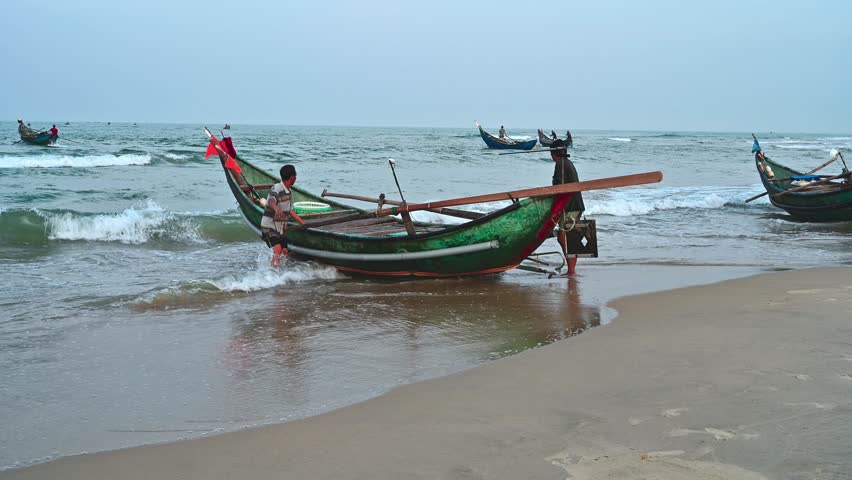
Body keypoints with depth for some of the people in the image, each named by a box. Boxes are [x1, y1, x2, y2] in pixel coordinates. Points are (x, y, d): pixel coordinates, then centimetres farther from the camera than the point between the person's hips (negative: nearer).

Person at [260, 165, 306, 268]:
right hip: (269, 227, -9)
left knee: (285, 252, 12)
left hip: (281, 228, 9)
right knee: (277, 249, -27)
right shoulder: (277, 188, -19)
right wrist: (276, 209, -64)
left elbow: (290, 210, 20)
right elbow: (271, 200, -41)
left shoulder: (288, 192, 9)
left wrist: (304, 223, 22)